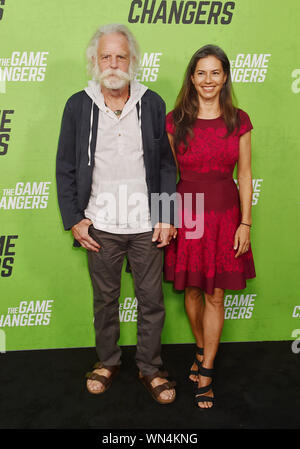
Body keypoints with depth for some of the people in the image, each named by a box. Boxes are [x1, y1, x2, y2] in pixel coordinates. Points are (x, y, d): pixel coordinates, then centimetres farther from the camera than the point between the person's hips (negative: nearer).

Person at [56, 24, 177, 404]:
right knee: (104, 299, 15)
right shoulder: (78, 106, 0)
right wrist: (74, 219, -2)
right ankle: (107, 361, 37)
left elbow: (167, 164, 2)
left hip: (147, 226, 0)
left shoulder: (152, 103, 0)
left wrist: (167, 217, -4)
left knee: (151, 300, 10)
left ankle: (150, 367, 30)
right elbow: (65, 168, 3)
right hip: (100, 227, 0)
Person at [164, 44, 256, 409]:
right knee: (192, 290, 12)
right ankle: (202, 350, 37)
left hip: (225, 212, 0)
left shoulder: (239, 121, 0)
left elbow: (244, 175, 2)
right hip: (186, 210, 0)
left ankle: (206, 372, 18)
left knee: (215, 295, 4)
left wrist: (245, 223, -2)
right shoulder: (175, 120, 0)